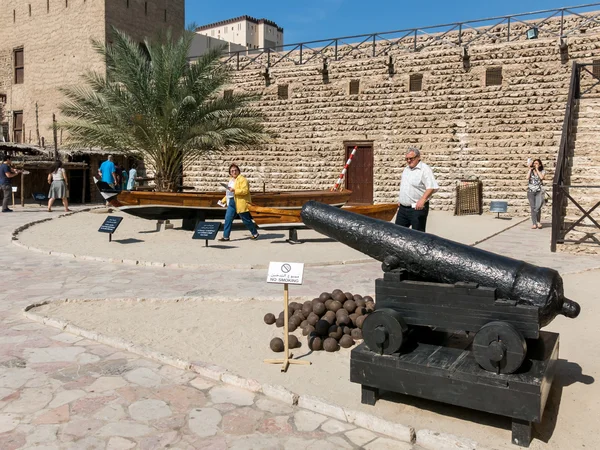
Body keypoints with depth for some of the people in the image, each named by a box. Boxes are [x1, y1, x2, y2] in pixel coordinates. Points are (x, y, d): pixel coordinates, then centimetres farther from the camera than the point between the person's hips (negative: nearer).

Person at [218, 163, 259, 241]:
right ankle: (226, 236, 5)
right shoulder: (231, 180, 18)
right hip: (231, 202, 8)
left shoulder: (242, 179, -10)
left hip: (241, 203, -8)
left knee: (246, 220, 2)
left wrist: (234, 190, -27)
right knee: (228, 219, 0)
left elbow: (245, 190, -22)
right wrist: (223, 200, 21)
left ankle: (255, 233, 20)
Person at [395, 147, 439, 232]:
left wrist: (423, 199, -33)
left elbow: (432, 187, -22)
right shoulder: (406, 169, 15)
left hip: (417, 208, -8)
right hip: (403, 208, 8)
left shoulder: (425, 169, -12)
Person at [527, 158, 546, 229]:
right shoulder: (530, 171, 12)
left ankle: (538, 221, 3)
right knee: (533, 207, -3)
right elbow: (527, 177, -7)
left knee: (538, 207, -15)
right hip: (531, 191, 1)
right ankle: (534, 223, 0)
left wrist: (537, 169, -6)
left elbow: (542, 177, -13)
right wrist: (530, 169, -3)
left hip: (539, 191, -1)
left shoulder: (542, 172, 8)